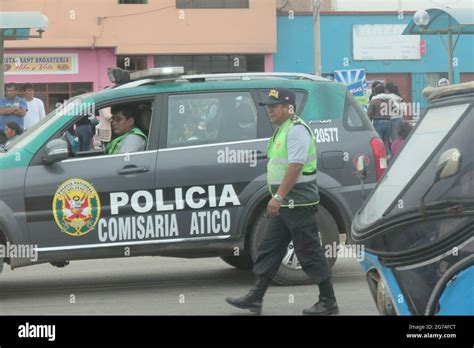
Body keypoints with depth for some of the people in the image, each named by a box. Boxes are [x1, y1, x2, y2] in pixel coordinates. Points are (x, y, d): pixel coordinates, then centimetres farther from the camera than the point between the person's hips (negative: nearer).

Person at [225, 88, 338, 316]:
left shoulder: (296, 130, -15)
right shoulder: (282, 130, 17)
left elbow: (295, 166, -24)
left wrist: (278, 197, -28)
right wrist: (278, 198, 22)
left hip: (298, 203, -10)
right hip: (285, 204, 10)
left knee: (309, 251, -5)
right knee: (269, 249, 9)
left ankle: (328, 302, 3)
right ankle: (255, 299, 11)